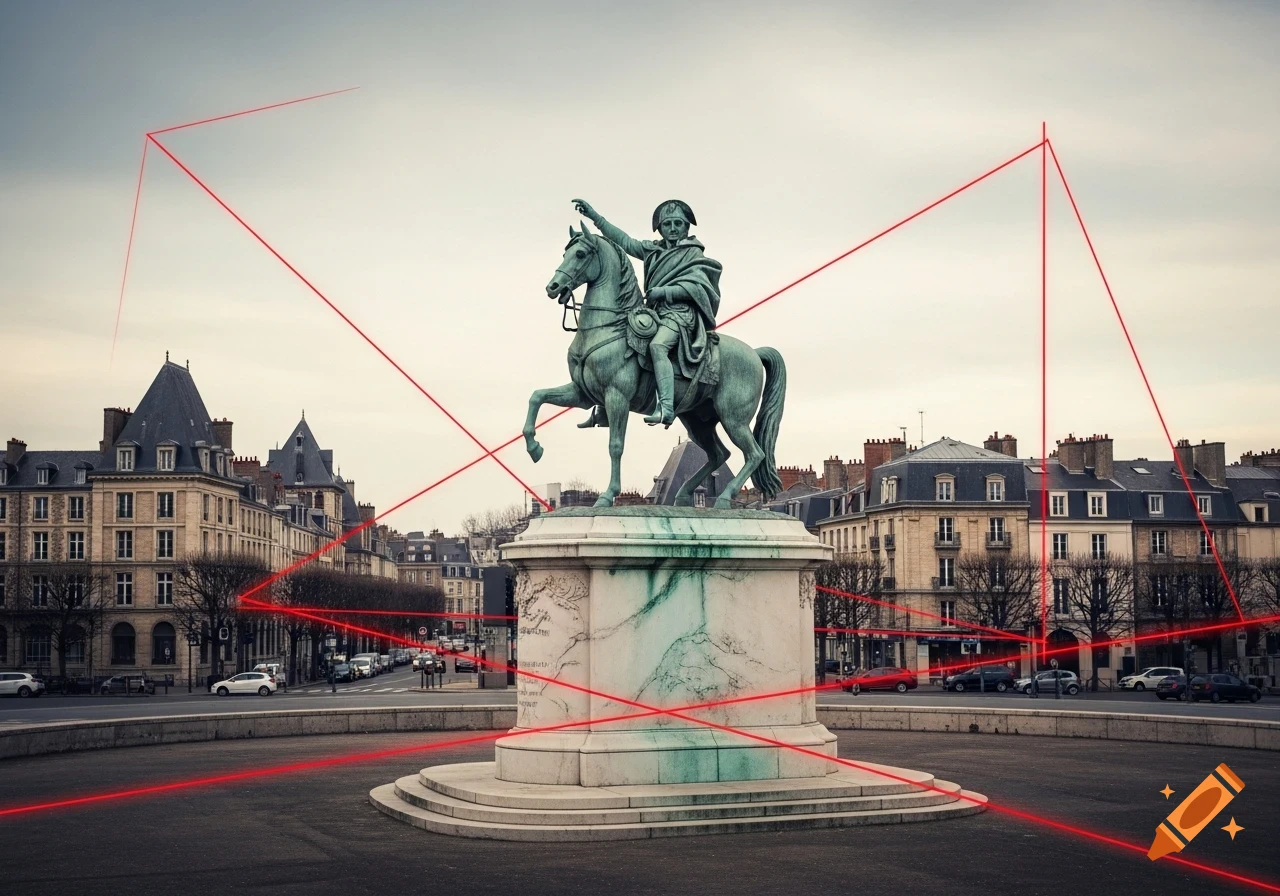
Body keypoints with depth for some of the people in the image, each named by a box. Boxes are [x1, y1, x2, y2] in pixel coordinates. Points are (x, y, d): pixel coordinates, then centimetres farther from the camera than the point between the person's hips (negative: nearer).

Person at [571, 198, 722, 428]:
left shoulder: (693, 254, 3)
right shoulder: (653, 250, 19)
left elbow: (697, 286, -9)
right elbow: (624, 241, 21)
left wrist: (663, 291, -16)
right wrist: (594, 216, 18)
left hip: (679, 313, -8)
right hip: (655, 313, 8)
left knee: (657, 346, -35)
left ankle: (666, 408, -46)